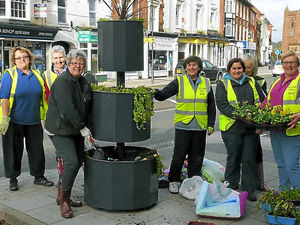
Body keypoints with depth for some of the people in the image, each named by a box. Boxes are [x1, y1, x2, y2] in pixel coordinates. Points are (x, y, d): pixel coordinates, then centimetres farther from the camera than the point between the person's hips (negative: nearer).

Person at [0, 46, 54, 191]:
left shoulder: (37, 75, 8)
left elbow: (43, 96, 14)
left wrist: (45, 116, 12)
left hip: (34, 121, 4)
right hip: (14, 121, -4)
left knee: (37, 149, 10)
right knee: (14, 151, 6)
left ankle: (38, 176, 24)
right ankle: (13, 179, 20)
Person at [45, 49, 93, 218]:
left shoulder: (84, 82, 8)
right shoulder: (62, 82, -16)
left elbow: (89, 108, 12)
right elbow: (68, 109, -23)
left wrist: (88, 130, 3)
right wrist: (83, 128, -18)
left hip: (76, 129, 8)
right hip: (60, 130, -8)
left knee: (79, 161, 8)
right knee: (71, 162, -17)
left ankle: (65, 194, 26)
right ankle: (64, 199, 2)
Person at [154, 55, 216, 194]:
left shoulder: (206, 83, 9)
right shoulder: (179, 81, 1)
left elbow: (211, 106, 14)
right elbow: (163, 95, -7)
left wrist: (211, 124, 8)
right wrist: (155, 93, -29)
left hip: (200, 126, 3)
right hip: (183, 125, -2)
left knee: (197, 156, 9)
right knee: (179, 155, 0)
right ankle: (174, 181, 16)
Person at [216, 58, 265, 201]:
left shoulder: (252, 83, 15)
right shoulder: (223, 84, 4)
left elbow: (262, 101, 15)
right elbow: (221, 104, -8)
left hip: (251, 127, 3)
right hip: (232, 127, -3)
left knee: (249, 159, 4)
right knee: (233, 159, 4)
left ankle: (248, 190, 15)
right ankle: (230, 189, 19)